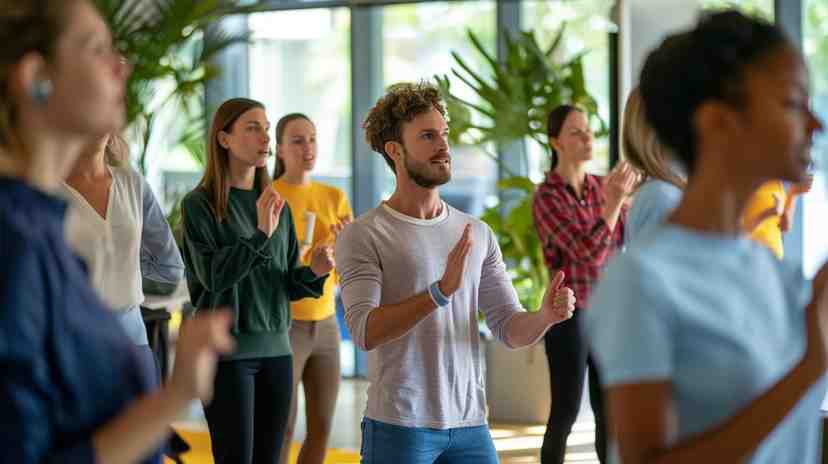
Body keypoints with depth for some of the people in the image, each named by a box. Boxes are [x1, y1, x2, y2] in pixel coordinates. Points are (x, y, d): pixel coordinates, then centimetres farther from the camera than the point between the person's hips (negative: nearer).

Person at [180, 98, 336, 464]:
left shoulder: (277, 205, 11)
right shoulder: (199, 204, -5)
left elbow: (289, 284, 13)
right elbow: (212, 275, -14)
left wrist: (314, 272, -8)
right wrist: (260, 234, -21)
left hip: (276, 349, 5)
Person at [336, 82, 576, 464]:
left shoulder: (479, 235, 10)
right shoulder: (362, 236, -6)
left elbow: (509, 329, 7)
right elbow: (365, 331, -18)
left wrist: (545, 317, -16)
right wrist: (442, 290, -30)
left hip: (469, 424, 5)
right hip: (399, 427, -4)